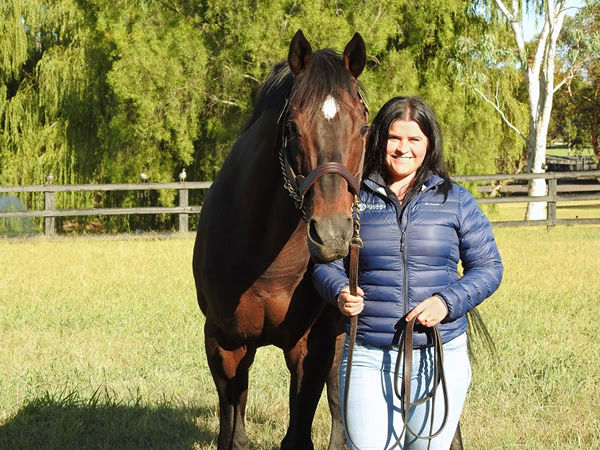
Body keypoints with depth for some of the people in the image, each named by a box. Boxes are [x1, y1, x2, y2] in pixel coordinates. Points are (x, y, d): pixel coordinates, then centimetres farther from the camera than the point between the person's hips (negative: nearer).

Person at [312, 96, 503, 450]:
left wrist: (448, 301, -12)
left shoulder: (455, 201, 5)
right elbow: (327, 264, 9)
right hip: (369, 357, 0)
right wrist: (340, 292, -14)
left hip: (441, 357, 1)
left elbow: (488, 267, 5)